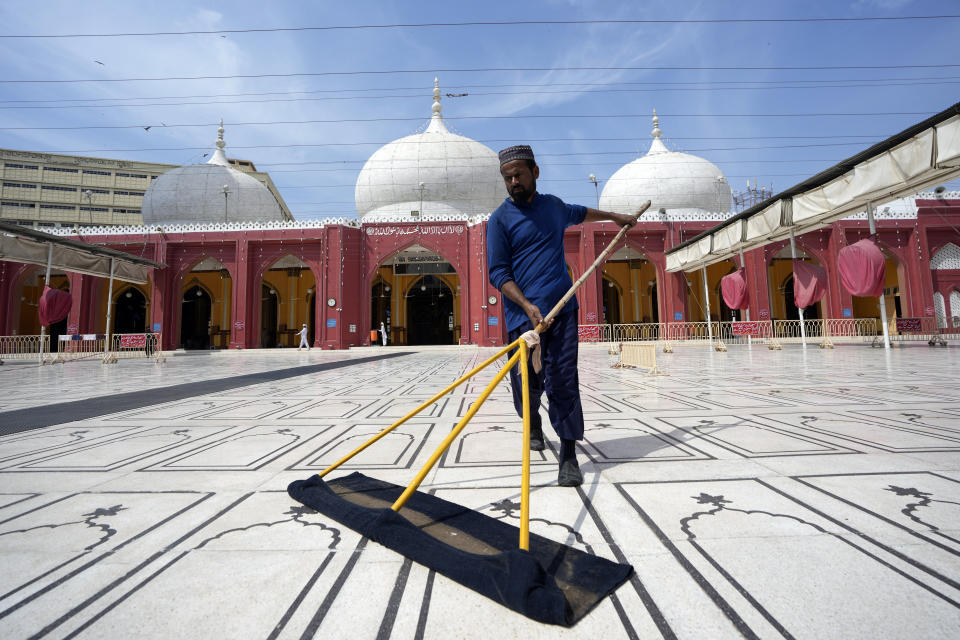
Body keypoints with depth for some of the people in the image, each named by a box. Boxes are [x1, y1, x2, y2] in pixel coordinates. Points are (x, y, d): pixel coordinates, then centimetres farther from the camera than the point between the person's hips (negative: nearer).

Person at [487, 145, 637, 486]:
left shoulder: (553, 205, 16)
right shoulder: (500, 219, 1)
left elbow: (580, 213, 40)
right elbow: (497, 273, -4)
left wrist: (615, 216, 49)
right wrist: (527, 306, -17)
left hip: (562, 309, 3)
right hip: (524, 314, -2)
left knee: (564, 381, -4)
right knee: (528, 384, 2)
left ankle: (569, 455, 5)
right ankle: (534, 424, 36)